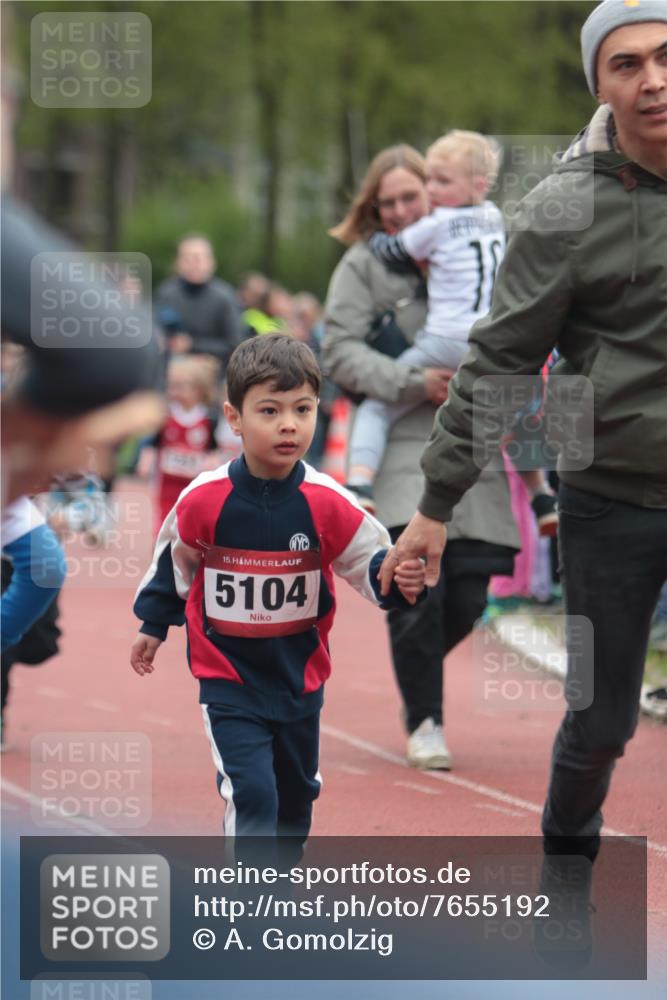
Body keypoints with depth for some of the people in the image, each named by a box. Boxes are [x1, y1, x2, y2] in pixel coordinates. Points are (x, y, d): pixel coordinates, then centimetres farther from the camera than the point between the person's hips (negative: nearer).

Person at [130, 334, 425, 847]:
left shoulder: (328, 503, -15)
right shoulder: (204, 501, -17)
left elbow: (372, 561, -9)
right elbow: (174, 560, 2)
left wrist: (400, 580, -32)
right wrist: (154, 626, 15)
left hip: (300, 677, 3)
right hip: (228, 676, -3)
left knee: (296, 795, 21)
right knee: (251, 794, -17)